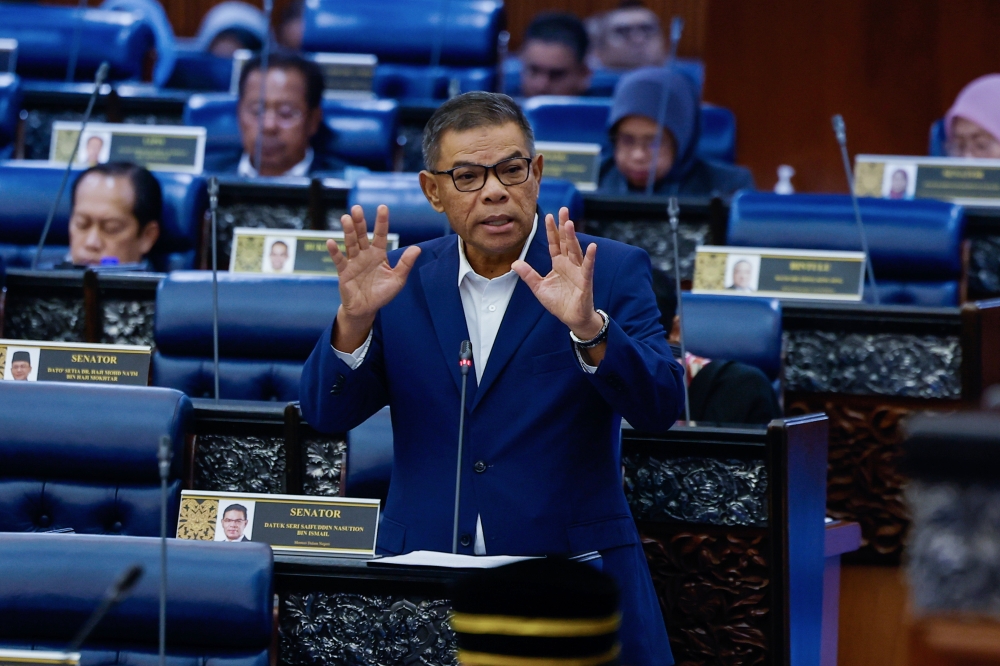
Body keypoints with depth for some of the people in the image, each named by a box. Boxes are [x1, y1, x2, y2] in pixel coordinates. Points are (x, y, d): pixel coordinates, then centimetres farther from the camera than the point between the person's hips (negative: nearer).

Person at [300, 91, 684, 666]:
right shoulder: (402, 281, 7)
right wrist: (355, 318, -16)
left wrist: (588, 327, -28)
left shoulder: (610, 271, 0)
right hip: (425, 585, 2)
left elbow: (661, 408, -11)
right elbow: (327, 414, 1)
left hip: (572, 575, -2)